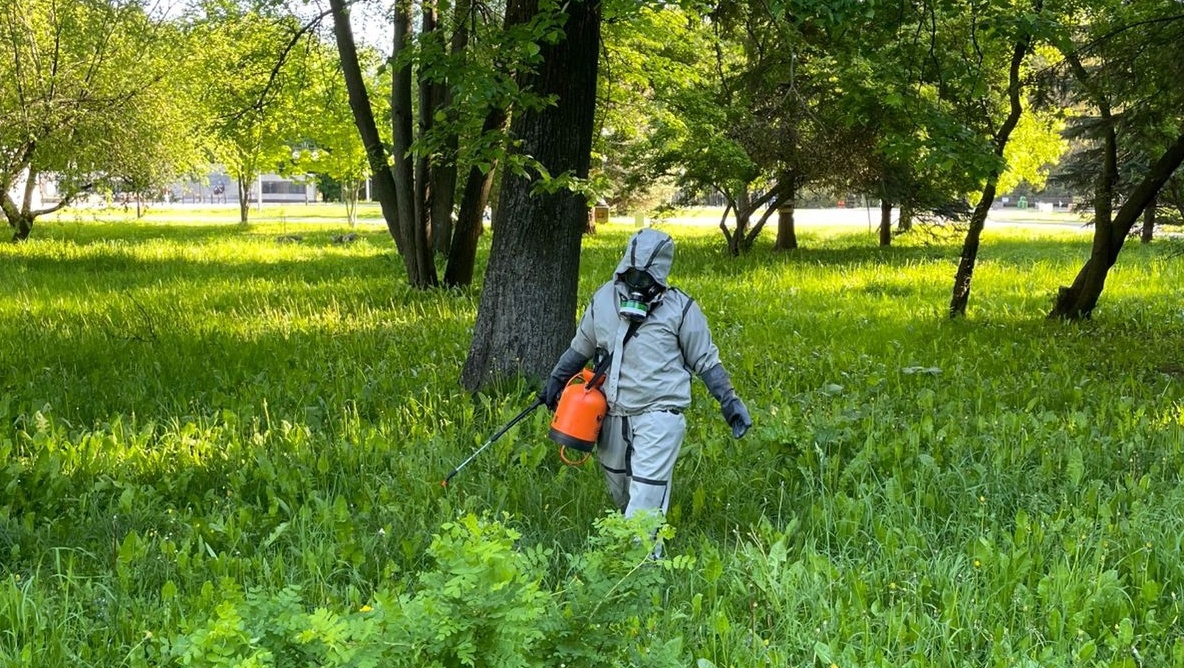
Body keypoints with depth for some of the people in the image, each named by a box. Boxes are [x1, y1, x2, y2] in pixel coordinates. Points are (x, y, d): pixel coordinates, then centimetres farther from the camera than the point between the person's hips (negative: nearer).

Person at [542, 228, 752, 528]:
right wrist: (556, 378, 24)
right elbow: (581, 347, 21)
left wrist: (728, 400, -4)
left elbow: (705, 360, 2)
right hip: (613, 414, 5)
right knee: (618, 490, 18)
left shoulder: (680, 307, -7)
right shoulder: (604, 298, 4)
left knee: (647, 491, -14)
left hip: (659, 416, -5)